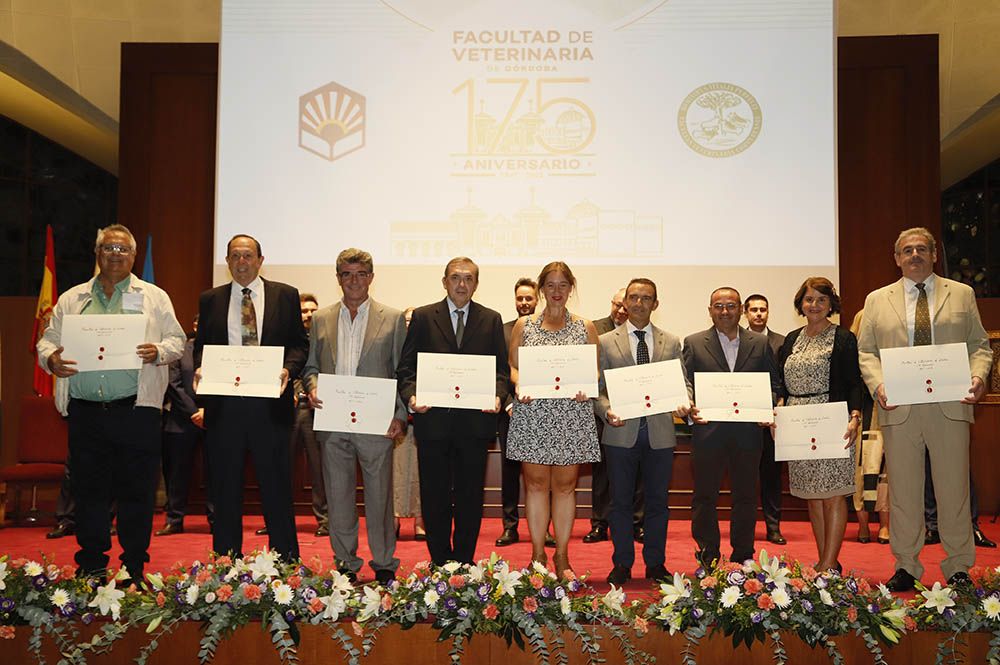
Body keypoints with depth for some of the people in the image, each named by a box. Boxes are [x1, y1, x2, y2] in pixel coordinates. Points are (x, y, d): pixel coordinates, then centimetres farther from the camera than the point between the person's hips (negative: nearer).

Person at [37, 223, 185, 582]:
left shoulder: (154, 297, 8)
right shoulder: (71, 299, 15)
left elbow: (177, 340, 5)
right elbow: (47, 339, 15)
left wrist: (158, 352, -16)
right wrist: (51, 359, -7)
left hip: (135, 409, -2)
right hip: (85, 411, 2)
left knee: (136, 491, 2)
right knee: (88, 490, 9)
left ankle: (134, 570, 14)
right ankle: (90, 568, 21)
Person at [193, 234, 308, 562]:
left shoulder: (285, 295, 6)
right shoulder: (210, 300, 11)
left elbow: (300, 343, 4)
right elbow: (201, 346, 13)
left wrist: (288, 369, -14)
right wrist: (200, 369, -8)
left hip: (270, 403, -2)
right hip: (223, 405, 2)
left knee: (276, 486, 5)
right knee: (225, 487, 10)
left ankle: (286, 561, 16)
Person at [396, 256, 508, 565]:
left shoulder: (491, 319, 8)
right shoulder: (423, 317, 5)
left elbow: (502, 368, 7)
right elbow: (406, 366, 3)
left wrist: (497, 395, -12)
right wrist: (411, 396, -15)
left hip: (475, 422, 1)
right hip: (433, 420, 0)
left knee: (470, 498, 8)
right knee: (434, 497, 8)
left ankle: (463, 563, 22)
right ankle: (439, 563, 22)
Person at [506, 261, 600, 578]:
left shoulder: (585, 327, 9)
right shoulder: (523, 325, 9)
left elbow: (595, 369, 9)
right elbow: (512, 366, 9)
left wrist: (587, 388, -11)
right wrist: (519, 385, -11)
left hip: (572, 413, 0)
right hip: (532, 413, 0)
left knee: (565, 484, 4)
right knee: (536, 483, 2)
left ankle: (562, 555, 14)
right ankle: (538, 554, 14)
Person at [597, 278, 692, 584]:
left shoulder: (672, 342, 10)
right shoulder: (606, 342, 5)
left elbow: (683, 383, 8)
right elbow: (598, 387, 2)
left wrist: (684, 403, -13)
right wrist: (607, 410, -17)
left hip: (659, 433, 1)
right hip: (621, 432, -1)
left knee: (657, 500, 10)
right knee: (620, 501, 7)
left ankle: (655, 564, 23)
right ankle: (622, 565, 19)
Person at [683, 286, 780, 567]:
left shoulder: (761, 344, 9)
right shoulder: (693, 343, 4)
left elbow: (773, 385, 9)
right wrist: (690, 409, -16)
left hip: (747, 431, 2)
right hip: (707, 431, -1)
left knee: (746, 496, 10)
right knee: (705, 496, 5)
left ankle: (743, 557, 23)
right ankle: (708, 559, 17)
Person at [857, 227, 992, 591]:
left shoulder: (962, 294, 11)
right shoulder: (877, 300, 11)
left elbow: (979, 345, 10)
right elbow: (866, 351, 7)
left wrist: (978, 376, -10)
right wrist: (878, 384, -10)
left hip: (950, 407, 0)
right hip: (899, 408, 0)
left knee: (954, 488, 5)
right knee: (903, 491, 6)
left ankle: (958, 567, 17)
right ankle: (906, 566, 16)